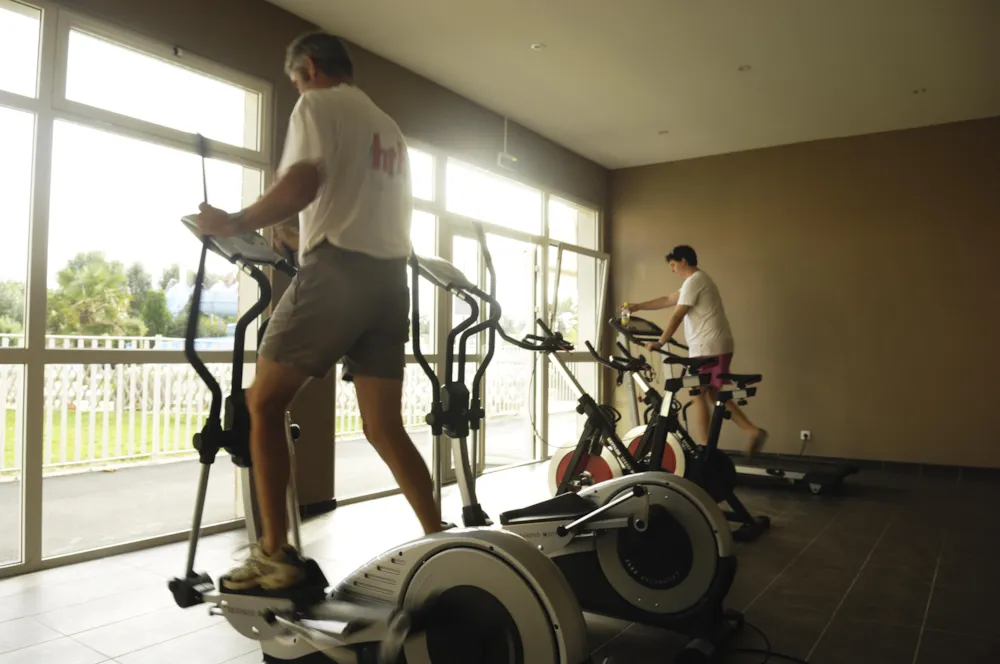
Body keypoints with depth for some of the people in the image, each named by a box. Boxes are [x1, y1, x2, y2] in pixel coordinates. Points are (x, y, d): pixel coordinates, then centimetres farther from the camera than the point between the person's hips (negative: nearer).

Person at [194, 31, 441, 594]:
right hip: (390, 277, 7)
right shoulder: (389, 127, 28)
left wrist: (235, 224, -4)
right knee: (385, 427, 8)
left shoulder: (317, 104, 5)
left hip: (336, 271, -7)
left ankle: (276, 555, 2)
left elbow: (302, 184, -13)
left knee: (265, 403, 4)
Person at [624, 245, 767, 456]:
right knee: (715, 395, 11)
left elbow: (677, 316, -16)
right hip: (717, 346, 10)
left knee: (698, 394, -2)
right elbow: (667, 300, 26)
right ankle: (753, 431, 5)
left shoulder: (693, 282, -11)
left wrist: (659, 343, -12)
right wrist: (636, 307, 26)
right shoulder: (698, 280, 22)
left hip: (708, 348, -10)